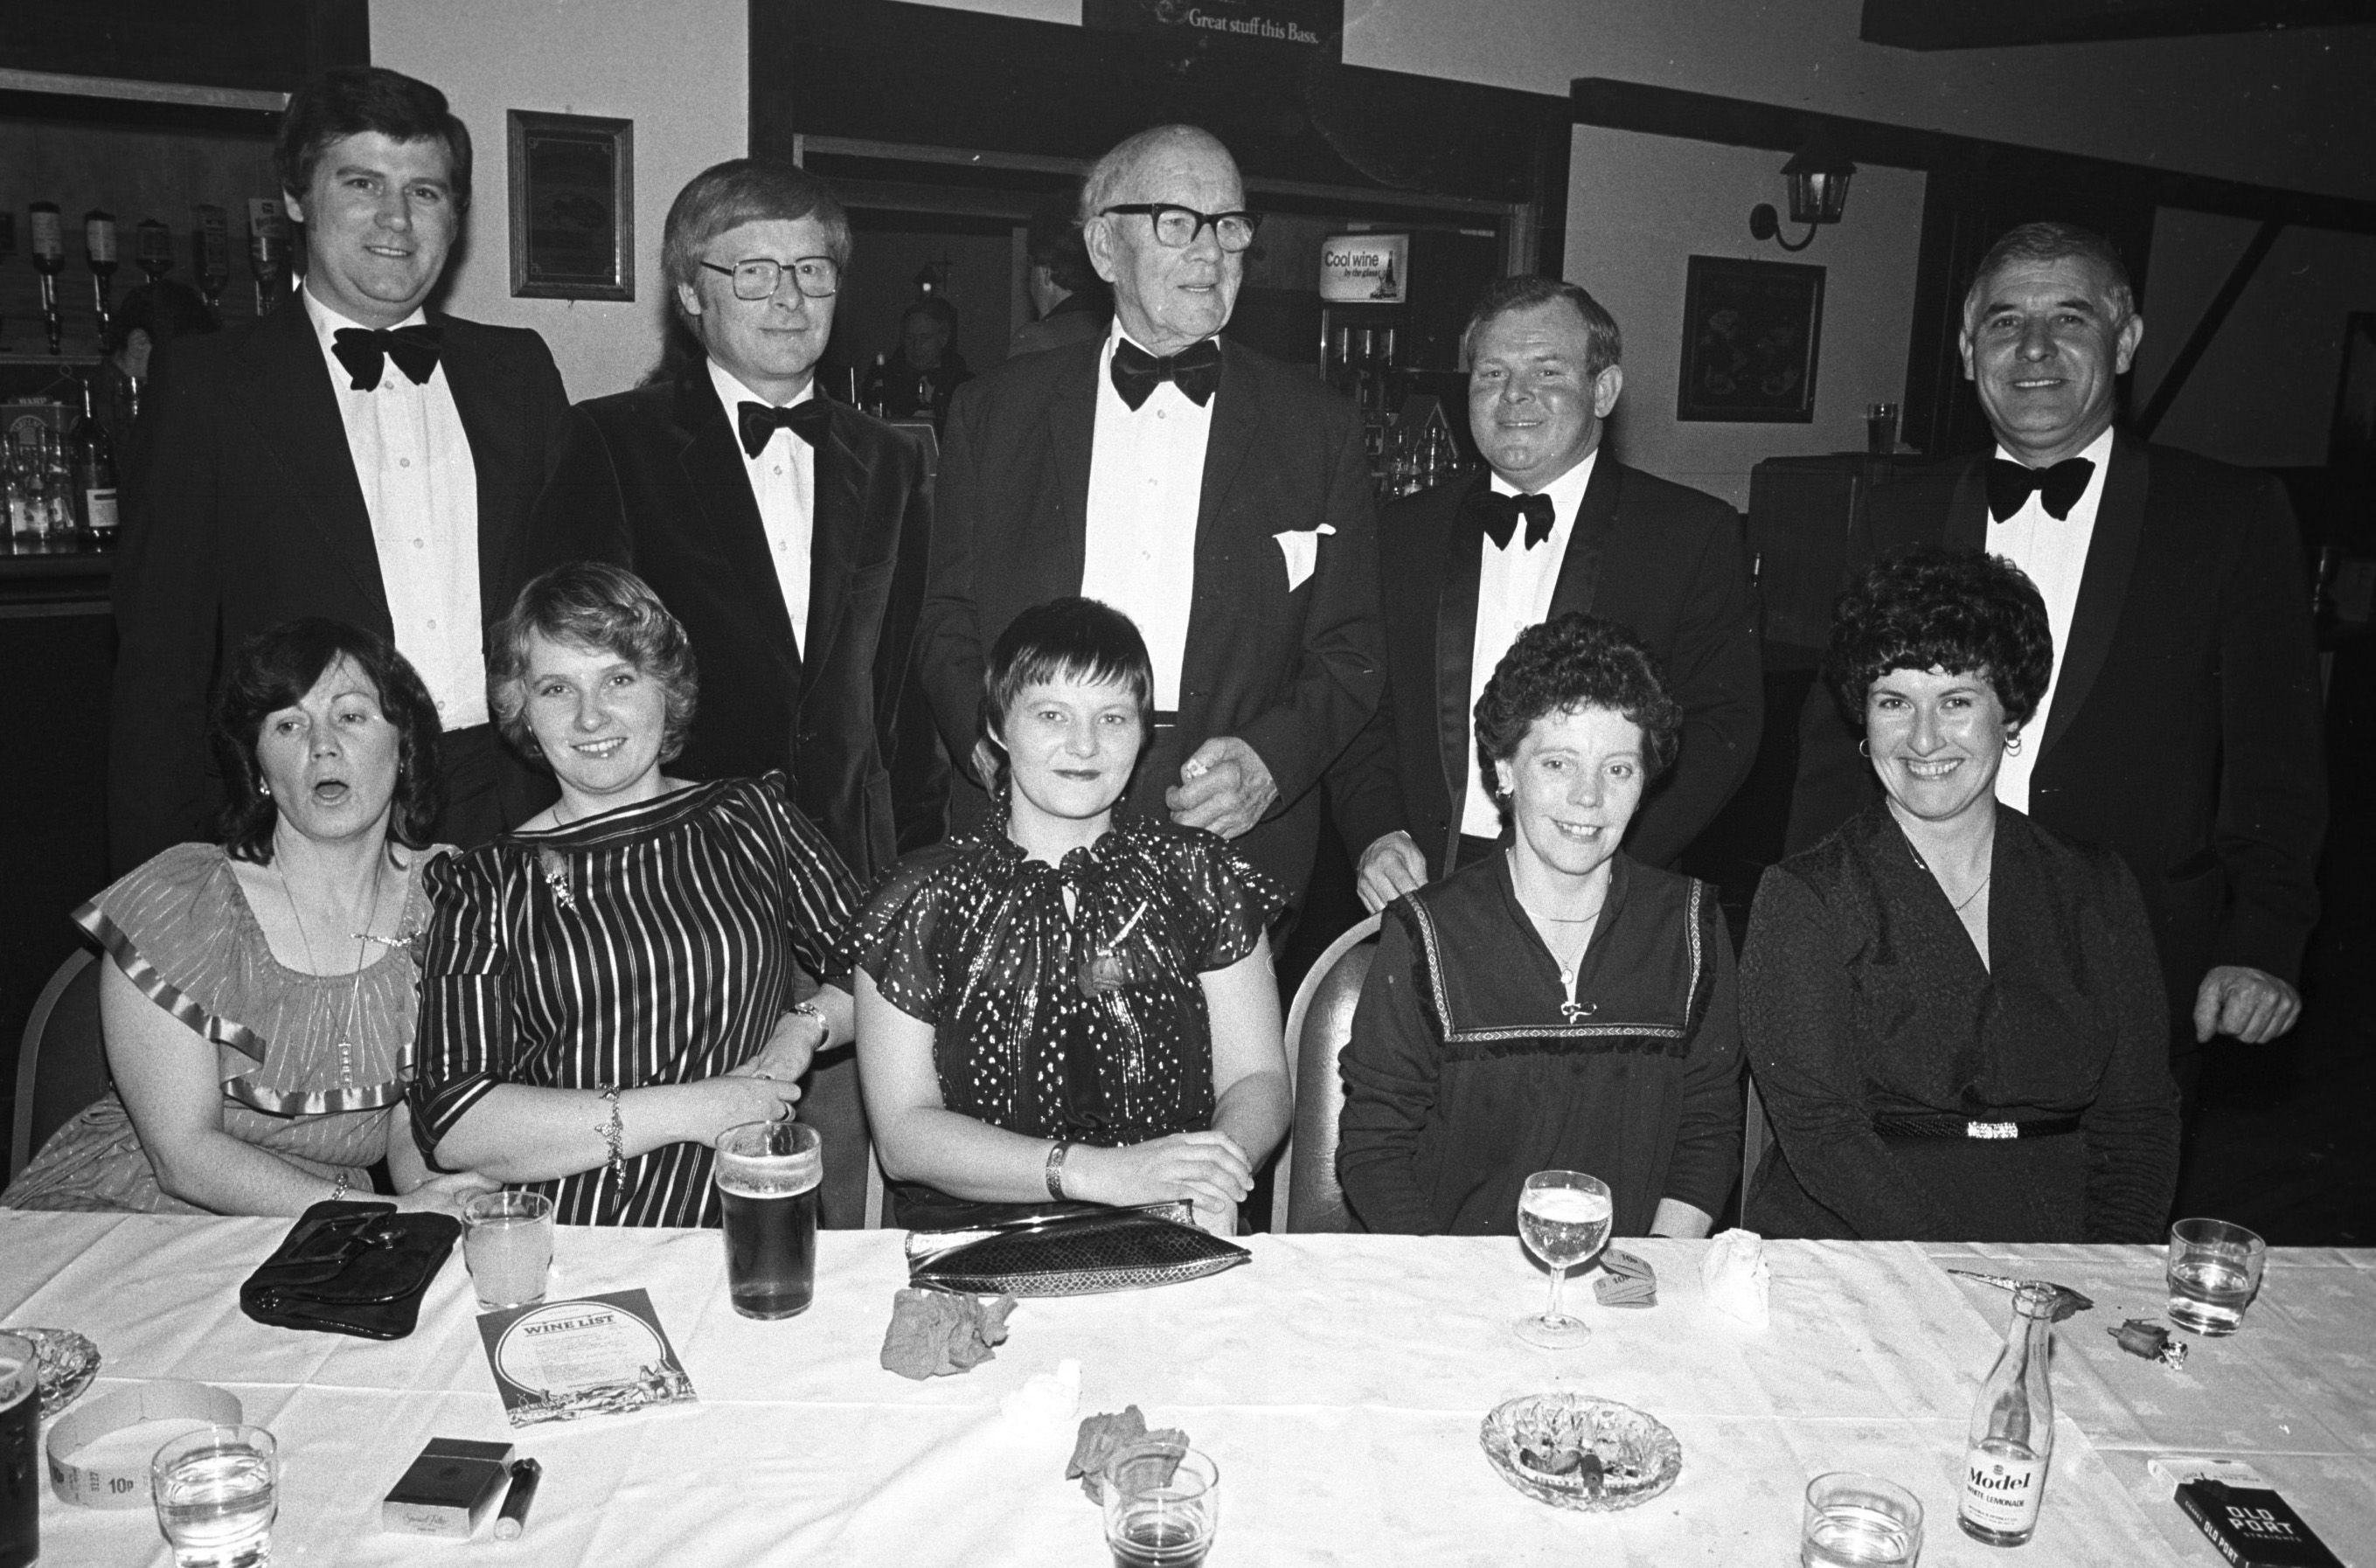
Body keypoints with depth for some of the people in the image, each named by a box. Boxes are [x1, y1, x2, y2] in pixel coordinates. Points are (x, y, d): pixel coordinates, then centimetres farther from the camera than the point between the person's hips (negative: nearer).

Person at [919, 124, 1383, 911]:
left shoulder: (1319, 428, 7)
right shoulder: (994, 410, 8)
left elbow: (1350, 653, 5)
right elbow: (947, 626, 7)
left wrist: (1272, 758, -13)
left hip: (1234, 843, 0)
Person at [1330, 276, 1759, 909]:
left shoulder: (1696, 533, 3)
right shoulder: (1402, 532, 12)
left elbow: (1723, 725, -2)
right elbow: (1360, 711, 13)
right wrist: (1375, 835, -6)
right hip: (1423, 888, 2)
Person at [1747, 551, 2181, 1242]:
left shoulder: (2096, 888, 11)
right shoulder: (1803, 898, -1)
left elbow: (2138, 1119, 8)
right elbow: (1821, 1134, -9)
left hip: (2061, 1250, 3)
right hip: (1849, 1254, -3)